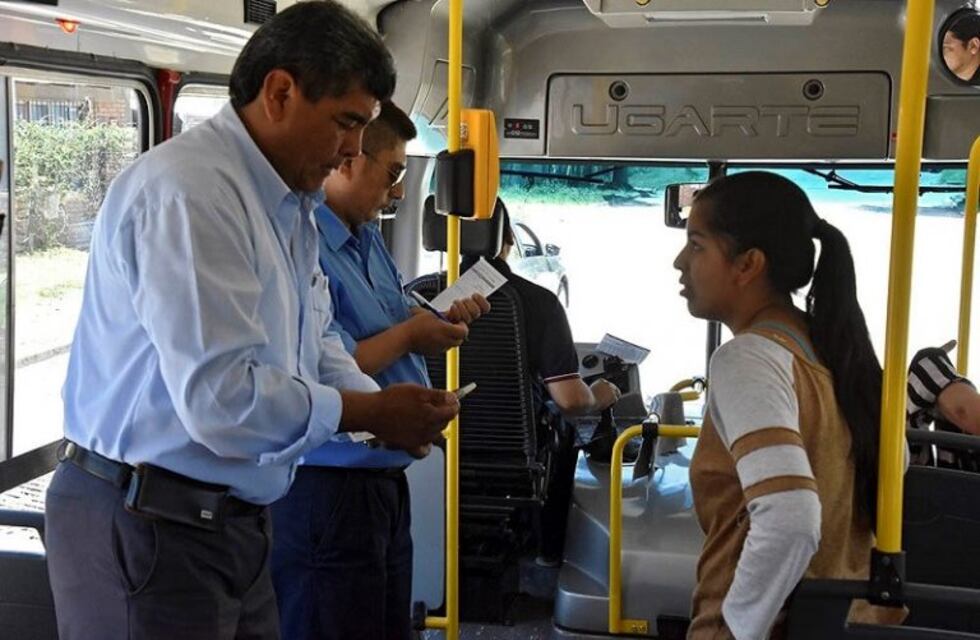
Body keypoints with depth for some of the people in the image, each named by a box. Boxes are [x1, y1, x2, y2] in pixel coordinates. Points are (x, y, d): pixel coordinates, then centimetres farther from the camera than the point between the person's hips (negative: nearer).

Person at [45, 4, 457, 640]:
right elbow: (220, 398, -29)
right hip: (145, 530, -9)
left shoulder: (291, 203, 11)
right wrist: (372, 413, -18)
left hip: (234, 516, 9)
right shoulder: (188, 193, -22)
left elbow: (315, 342, 17)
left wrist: (386, 409, -2)